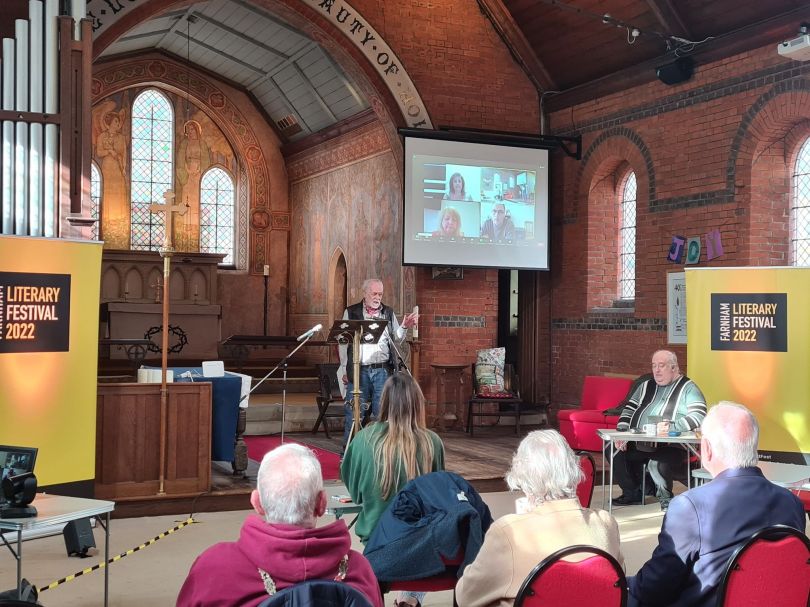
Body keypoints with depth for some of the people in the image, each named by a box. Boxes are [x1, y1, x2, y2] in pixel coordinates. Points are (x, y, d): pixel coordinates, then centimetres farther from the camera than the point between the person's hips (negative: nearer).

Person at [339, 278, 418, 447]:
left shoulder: (388, 313, 13)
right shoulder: (351, 312, 6)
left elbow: (397, 339, 12)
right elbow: (344, 342, 5)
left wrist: (404, 326, -8)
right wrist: (345, 370, 0)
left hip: (383, 370, 2)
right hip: (358, 370, -2)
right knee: (353, 413, 0)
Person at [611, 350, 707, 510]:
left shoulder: (688, 388, 1)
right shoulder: (646, 386, 20)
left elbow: (699, 416, -13)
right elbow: (629, 409, 21)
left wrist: (671, 427, -25)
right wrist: (622, 432, 3)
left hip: (671, 445, -6)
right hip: (639, 443, 6)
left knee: (657, 464, -35)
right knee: (614, 451, -16)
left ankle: (666, 498, -2)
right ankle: (632, 492, 8)